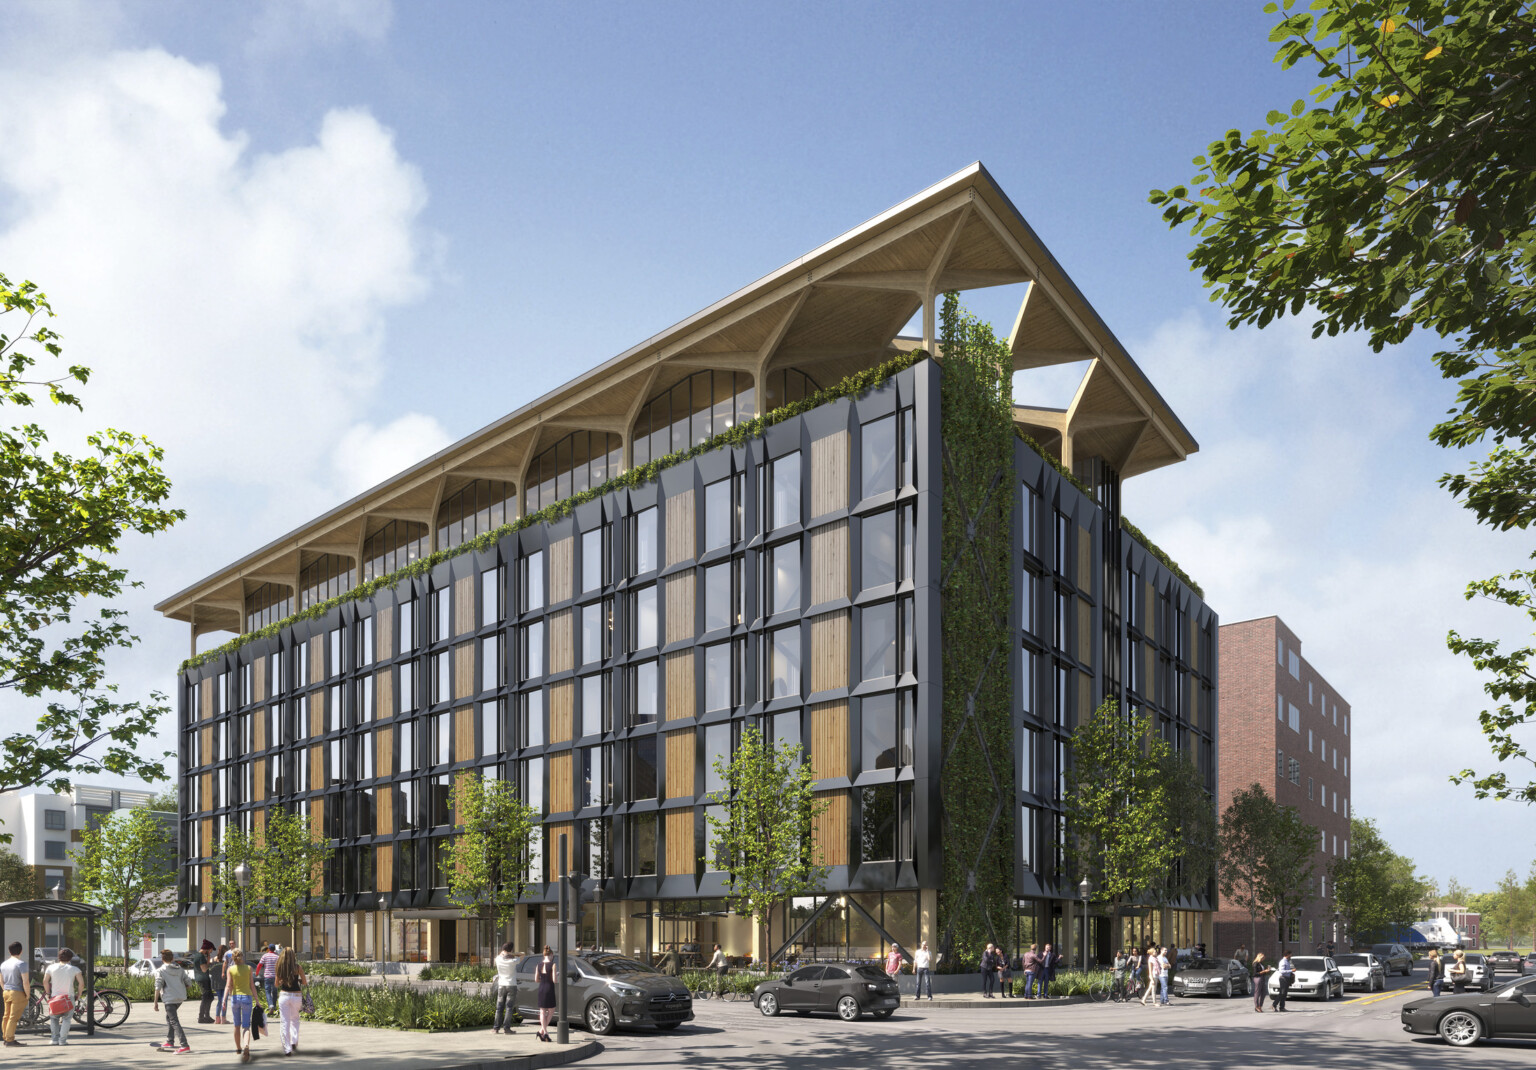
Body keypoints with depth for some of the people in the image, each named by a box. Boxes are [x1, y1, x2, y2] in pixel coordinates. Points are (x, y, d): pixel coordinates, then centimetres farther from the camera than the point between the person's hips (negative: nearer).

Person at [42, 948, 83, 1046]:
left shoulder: (51, 967, 3)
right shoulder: (74, 969, -2)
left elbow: (45, 981, -2)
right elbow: (81, 983, -6)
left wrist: (48, 993, 9)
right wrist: (79, 995, 6)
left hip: (55, 997, 2)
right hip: (69, 997, -1)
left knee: (54, 1018, 17)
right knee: (66, 1019, 6)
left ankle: (55, 1038, 9)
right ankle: (63, 1040, -2)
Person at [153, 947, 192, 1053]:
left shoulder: (160, 970, -3)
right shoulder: (179, 969, 12)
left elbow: (158, 987, -10)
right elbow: (187, 981, 10)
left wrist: (156, 1002, -8)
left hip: (170, 999, -7)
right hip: (181, 997, 7)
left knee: (174, 1022, -9)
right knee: (169, 1017, 27)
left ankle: (184, 1045, -21)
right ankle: (170, 1042, 31)